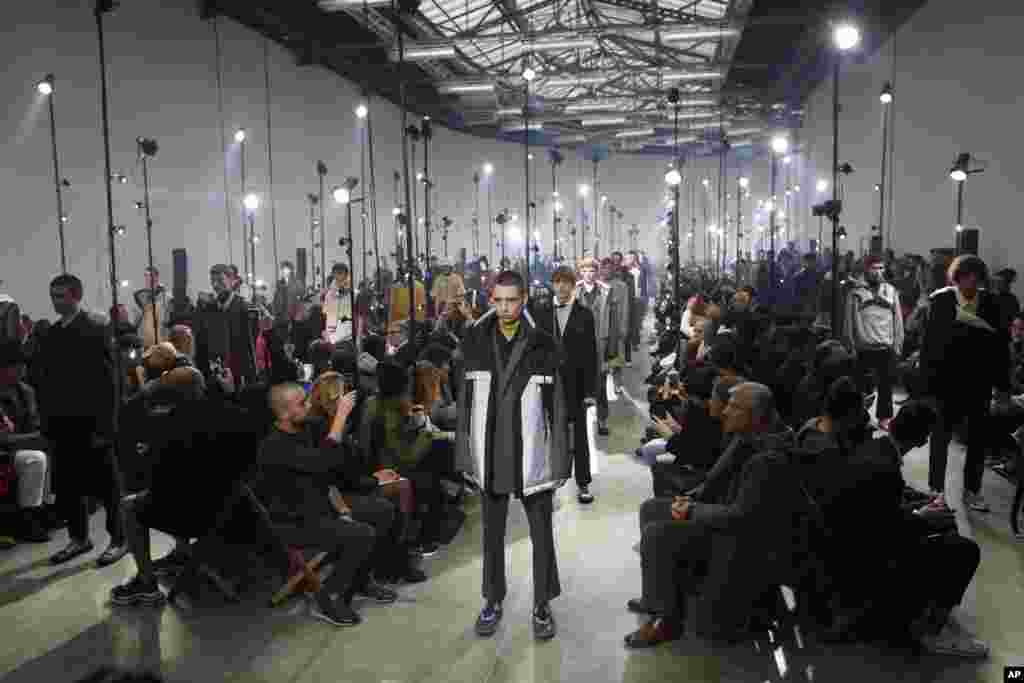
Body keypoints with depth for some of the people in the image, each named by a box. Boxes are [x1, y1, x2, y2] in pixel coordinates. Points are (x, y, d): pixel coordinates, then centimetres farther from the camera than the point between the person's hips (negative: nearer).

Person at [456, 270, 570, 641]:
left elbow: (558, 407, -3)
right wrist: (465, 453, 2)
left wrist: (560, 460, -6)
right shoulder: (476, 342, 1)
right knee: (492, 532, 15)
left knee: (542, 533, 8)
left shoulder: (543, 344, -5)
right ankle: (493, 601, 30)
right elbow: (465, 401, 5)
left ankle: (542, 605, 24)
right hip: (490, 456, 2)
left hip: (532, 456, -2)